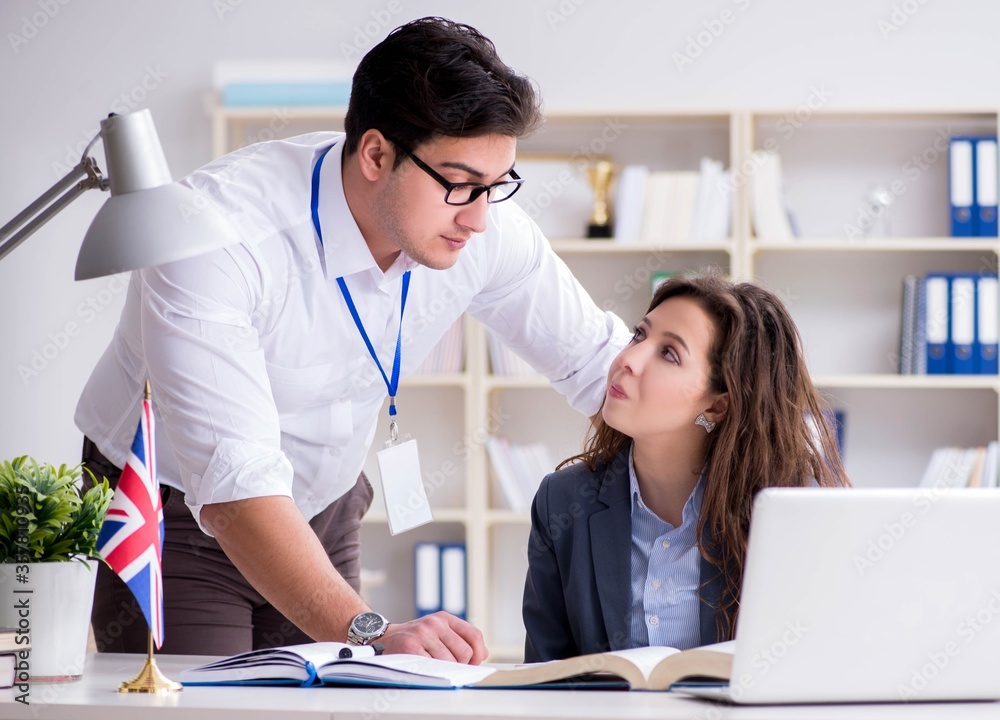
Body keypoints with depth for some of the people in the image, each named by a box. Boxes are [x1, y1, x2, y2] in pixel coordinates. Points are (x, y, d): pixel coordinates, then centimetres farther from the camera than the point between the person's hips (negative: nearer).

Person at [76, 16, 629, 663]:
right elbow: (233, 481, -42)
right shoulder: (217, 236, -35)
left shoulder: (486, 229, -16)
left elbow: (601, 364, -2)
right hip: (181, 513, -5)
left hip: (324, 510, 5)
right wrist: (368, 631, -53)